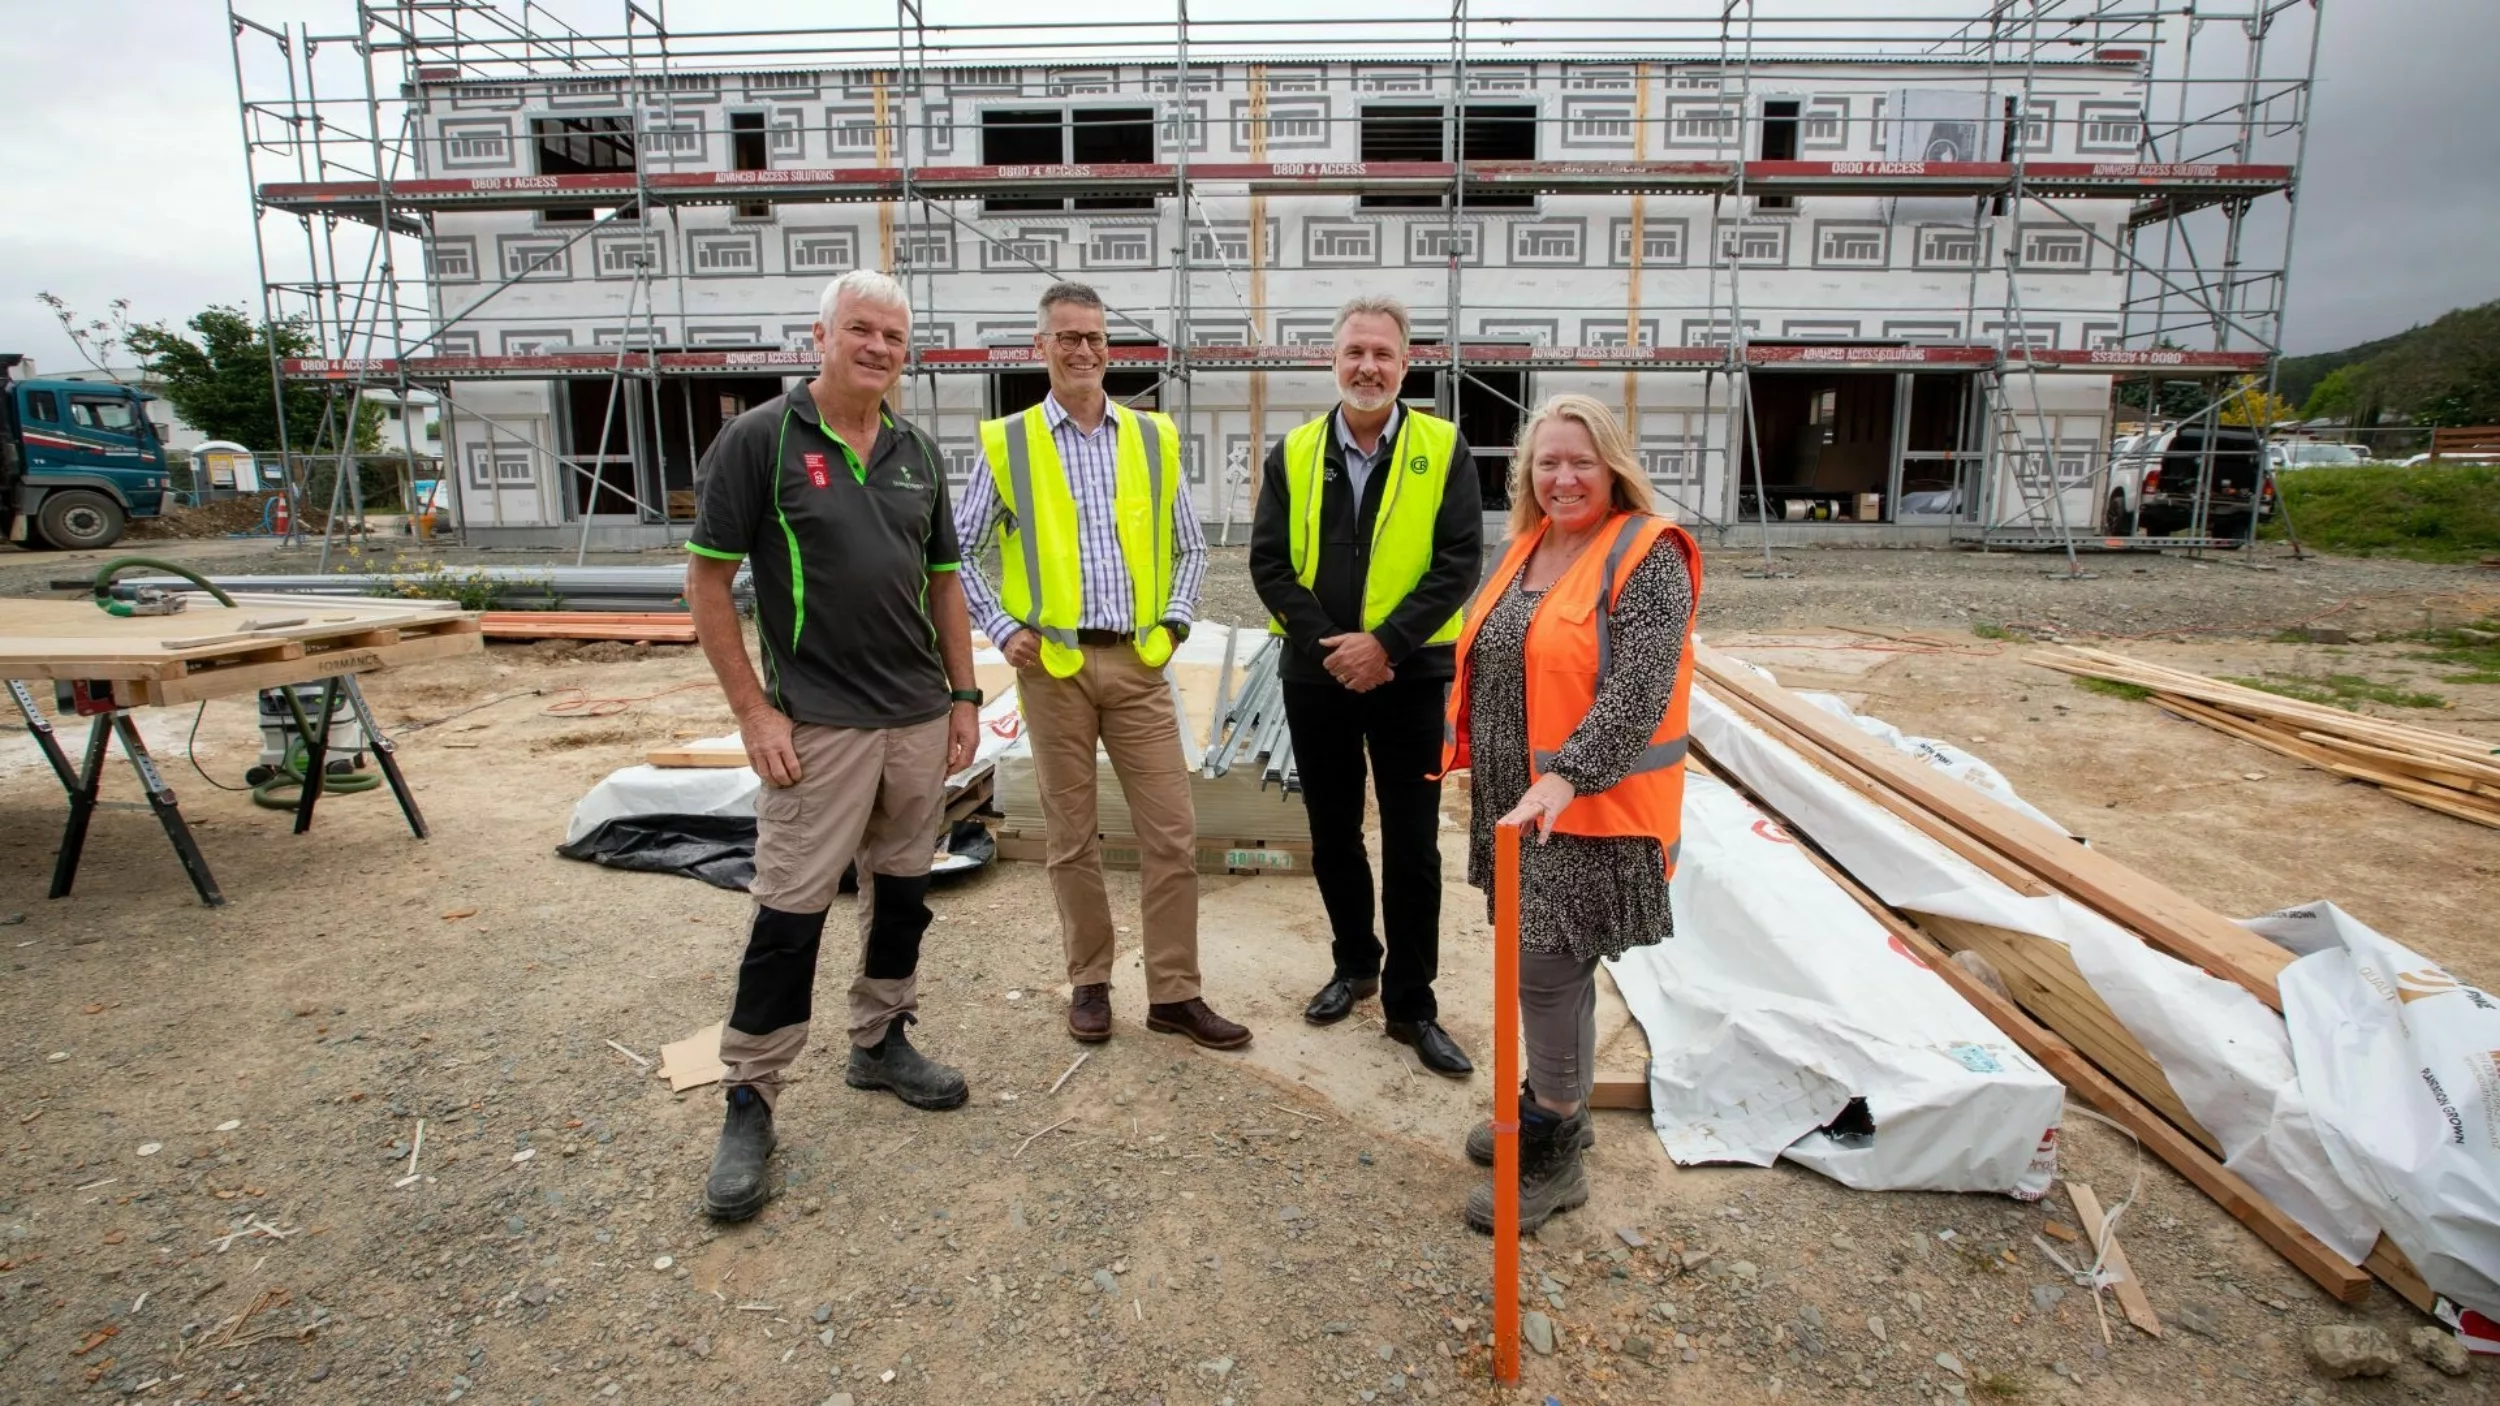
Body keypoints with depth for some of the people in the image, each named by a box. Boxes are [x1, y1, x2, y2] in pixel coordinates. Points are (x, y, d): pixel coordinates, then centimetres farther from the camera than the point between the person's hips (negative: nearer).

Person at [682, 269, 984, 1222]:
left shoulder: (917, 453, 9)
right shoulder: (758, 440, -7)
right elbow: (707, 582, -6)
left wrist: (965, 695, 8)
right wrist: (753, 711, -11)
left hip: (921, 718, 6)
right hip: (817, 724, -5)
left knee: (902, 890, 15)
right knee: (790, 912, -2)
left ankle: (880, 1043, 33)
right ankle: (749, 1102, 12)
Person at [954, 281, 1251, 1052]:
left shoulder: (1153, 438, 7)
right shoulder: (1007, 443, 2)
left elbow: (1189, 545, 15)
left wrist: (1174, 622, 3)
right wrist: (1002, 630, -3)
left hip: (1138, 663, 2)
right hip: (1052, 664, -1)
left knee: (1172, 834, 1)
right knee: (1071, 835, 9)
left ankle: (1174, 993, 13)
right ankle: (1089, 982, 24)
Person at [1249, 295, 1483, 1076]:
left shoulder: (1444, 449, -2)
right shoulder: (1293, 454, 3)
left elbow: (1459, 562, -9)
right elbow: (1268, 563, -2)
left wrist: (1384, 643, -17)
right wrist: (1330, 648, -13)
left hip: (1408, 675, -2)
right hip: (1316, 675, 3)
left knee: (1412, 846, 3)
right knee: (1332, 835, 14)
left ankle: (1411, 1003, 15)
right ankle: (1354, 964, 35)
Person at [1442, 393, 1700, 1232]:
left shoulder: (1646, 556, -12)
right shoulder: (1527, 548, 11)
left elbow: (1640, 687, -23)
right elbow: (1486, 662, 19)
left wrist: (1568, 776, -32)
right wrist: (1470, 756, 18)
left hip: (1591, 808, -7)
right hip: (1516, 802, 7)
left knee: (1548, 969, -4)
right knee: (1549, 963, 16)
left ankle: (1554, 1158, 12)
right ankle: (1552, 1104, 34)